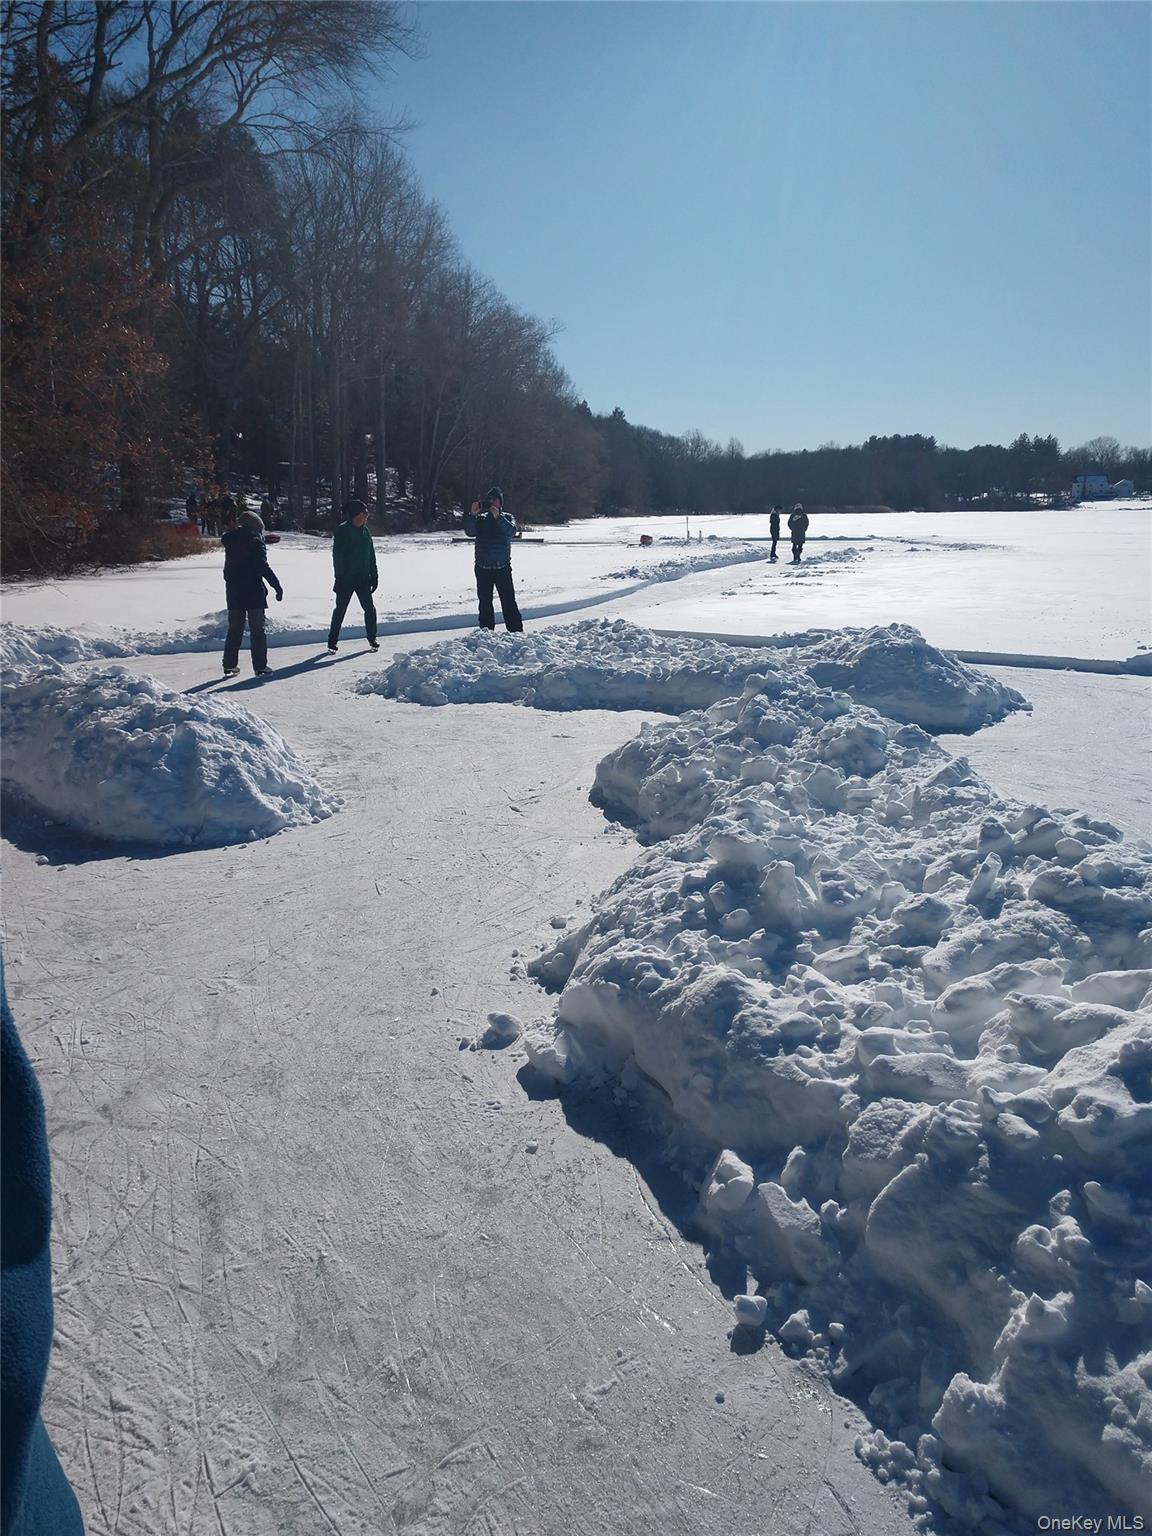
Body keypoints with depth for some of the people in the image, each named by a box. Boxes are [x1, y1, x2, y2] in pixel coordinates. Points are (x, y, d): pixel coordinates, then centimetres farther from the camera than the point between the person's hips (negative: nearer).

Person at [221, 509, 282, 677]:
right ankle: (260, 666, 0)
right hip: (254, 592, -5)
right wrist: (277, 587, -13)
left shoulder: (231, 540, 7)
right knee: (257, 630, 1)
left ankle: (229, 666, 15)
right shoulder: (255, 540, -9)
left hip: (233, 592, 5)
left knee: (234, 629, 14)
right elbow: (263, 567, -15)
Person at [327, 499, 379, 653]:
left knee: (370, 608, 2)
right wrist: (339, 577, -18)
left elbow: (371, 555, 13)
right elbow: (338, 556, -13)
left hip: (363, 579, 5)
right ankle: (332, 642, 13)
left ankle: (372, 639, 17)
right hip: (346, 579, -5)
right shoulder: (342, 531, -10)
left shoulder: (365, 531, 8)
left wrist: (374, 576, 10)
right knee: (340, 609, 3)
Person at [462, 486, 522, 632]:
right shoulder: (480, 519, 11)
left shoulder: (507, 517, 7)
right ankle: (486, 630, 11)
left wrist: (498, 517, -24)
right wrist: (472, 515, -19)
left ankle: (515, 631, -3)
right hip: (482, 569, 2)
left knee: (508, 601, -5)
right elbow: (470, 532, -6)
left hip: (503, 568, -2)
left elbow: (511, 531, -13)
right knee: (485, 602, 5)